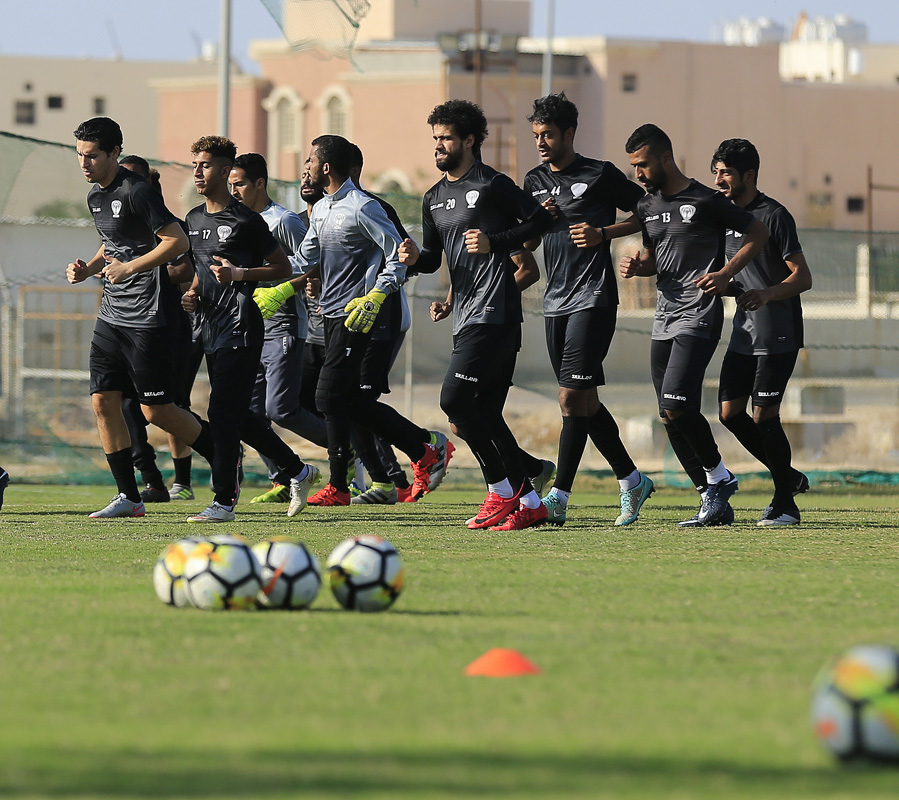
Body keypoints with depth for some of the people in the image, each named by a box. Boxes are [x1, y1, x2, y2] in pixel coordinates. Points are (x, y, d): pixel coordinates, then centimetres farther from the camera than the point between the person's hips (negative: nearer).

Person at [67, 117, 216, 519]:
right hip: (111, 316, 9)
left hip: (147, 318, -9)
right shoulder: (95, 196, 13)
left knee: (155, 410, -5)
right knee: (103, 400, 1)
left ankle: (226, 458, 17)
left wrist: (129, 267, -21)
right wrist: (88, 269, 11)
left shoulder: (136, 192, -15)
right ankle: (129, 497, 6)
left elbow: (178, 241, -19)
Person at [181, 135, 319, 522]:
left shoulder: (245, 220, -9)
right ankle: (298, 470, 26)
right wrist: (193, 293, 9)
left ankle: (224, 500, -7)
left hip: (241, 328, -8)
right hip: (212, 327, 9)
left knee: (223, 413, -11)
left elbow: (283, 268, -4)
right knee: (237, 416, 11)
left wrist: (238, 274, -17)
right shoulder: (194, 219, 14)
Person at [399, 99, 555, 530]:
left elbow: (541, 220, -4)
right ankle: (529, 503, 11)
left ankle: (502, 492, -6)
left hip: (494, 313, -9)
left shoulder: (491, 185, -6)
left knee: (455, 398, -16)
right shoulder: (434, 198, 18)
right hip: (465, 316, 9)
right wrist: (415, 257, 1)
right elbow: (434, 256, 23)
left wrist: (495, 242, -13)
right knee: (485, 414, 6)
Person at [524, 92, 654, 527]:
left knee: (572, 397, -13)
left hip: (592, 299, -7)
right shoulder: (535, 182, 14)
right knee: (585, 402, 8)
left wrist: (603, 233, -11)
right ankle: (632, 479, 20)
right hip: (556, 302, 7)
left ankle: (558, 498, -15)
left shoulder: (600, 175, -3)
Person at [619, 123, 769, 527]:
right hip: (664, 319, 8)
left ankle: (718, 475, 0)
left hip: (699, 316, -8)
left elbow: (758, 232, -1)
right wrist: (636, 265, 4)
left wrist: (726, 273, -12)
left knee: (676, 406, -20)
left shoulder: (705, 201, -8)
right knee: (670, 417, 3)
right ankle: (715, 502, 8)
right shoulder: (647, 206, 13)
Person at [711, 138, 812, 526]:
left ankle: (785, 505, -1)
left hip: (778, 333, -8)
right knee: (730, 412, 4)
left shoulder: (774, 216, -11)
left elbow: (803, 278, -13)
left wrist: (766, 294, -29)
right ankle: (788, 476, 20)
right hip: (744, 332, 8)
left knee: (764, 415, -10)